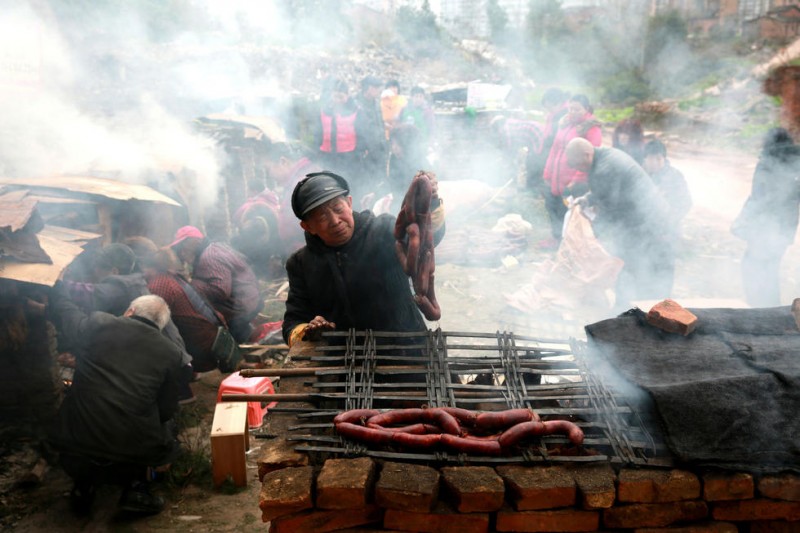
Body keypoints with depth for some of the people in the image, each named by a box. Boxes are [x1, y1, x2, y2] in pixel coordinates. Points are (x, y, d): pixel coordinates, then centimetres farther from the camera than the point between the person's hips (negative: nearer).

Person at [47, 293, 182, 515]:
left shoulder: (100, 324, 2)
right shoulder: (171, 352, 2)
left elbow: (65, 313, 22)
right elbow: (167, 410, 8)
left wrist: (56, 289, 42)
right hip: (134, 454, -1)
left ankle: (83, 484, 20)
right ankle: (136, 486, 13)